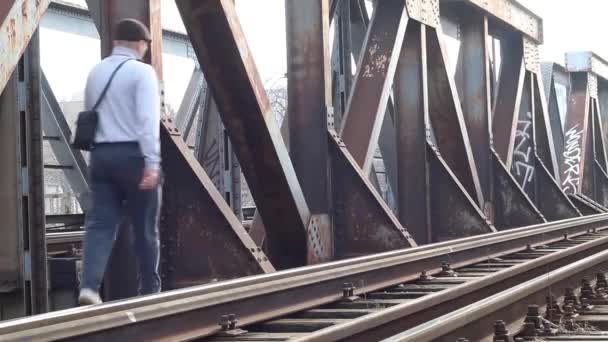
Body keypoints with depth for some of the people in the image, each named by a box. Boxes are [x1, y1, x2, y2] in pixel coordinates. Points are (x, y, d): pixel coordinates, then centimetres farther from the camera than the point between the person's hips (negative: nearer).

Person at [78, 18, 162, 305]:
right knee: (145, 228, 6)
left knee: (100, 224, -1)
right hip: (133, 154, -5)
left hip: (101, 154, 5)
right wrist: (152, 162, -21)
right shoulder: (141, 71, -6)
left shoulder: (95, 73, 15)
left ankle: (89, 287, -18)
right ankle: (150, 290, 15)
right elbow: (148, 119, -16)